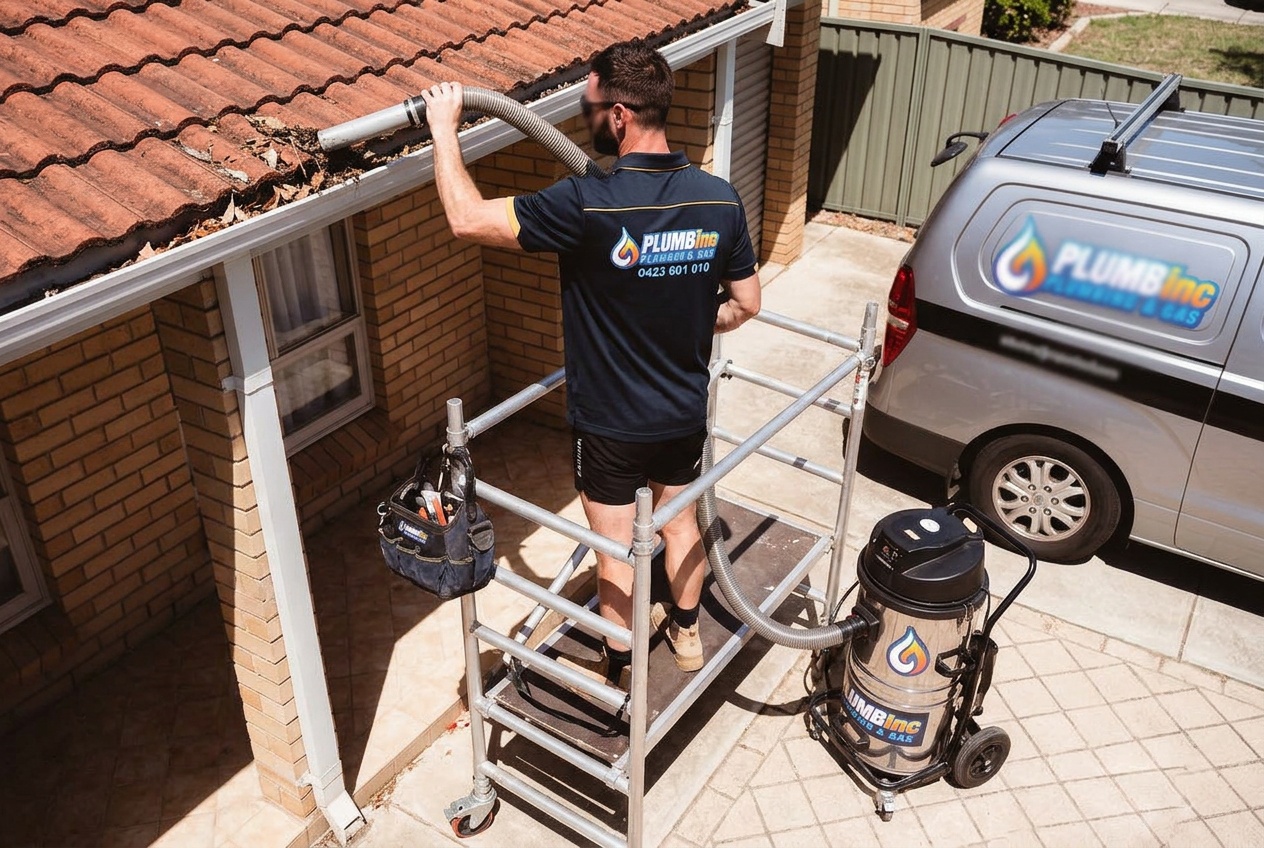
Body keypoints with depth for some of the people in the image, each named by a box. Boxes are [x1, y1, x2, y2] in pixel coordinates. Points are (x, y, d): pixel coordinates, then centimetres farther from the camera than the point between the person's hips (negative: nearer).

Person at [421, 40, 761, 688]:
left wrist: (443, 127, -12)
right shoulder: (719, 199, -11)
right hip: (685, 410, 5)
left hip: (609, 422, -5)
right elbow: (745, 303, 0)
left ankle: (618, 671, 33)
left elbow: (467, 219, -25)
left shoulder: (588, 205, -28)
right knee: (680, 521, 26)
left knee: (615, 548, 14)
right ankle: (685, 631, 47)